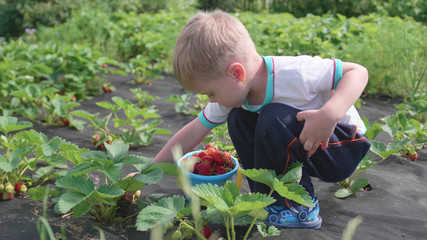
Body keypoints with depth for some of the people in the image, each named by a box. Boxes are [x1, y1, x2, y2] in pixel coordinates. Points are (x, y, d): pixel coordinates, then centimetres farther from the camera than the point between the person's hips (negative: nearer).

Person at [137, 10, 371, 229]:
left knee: (273, 118, -31)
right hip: (298, 146, 7)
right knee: (238, 119, -8)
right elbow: (193, 132, -5)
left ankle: (298, 207, -14)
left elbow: (358, 71, -24)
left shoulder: (295, 73, -32)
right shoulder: (232, 91, -11)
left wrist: (330, 113, -42)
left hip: (341, 148, -6)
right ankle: (271, 197, -4)